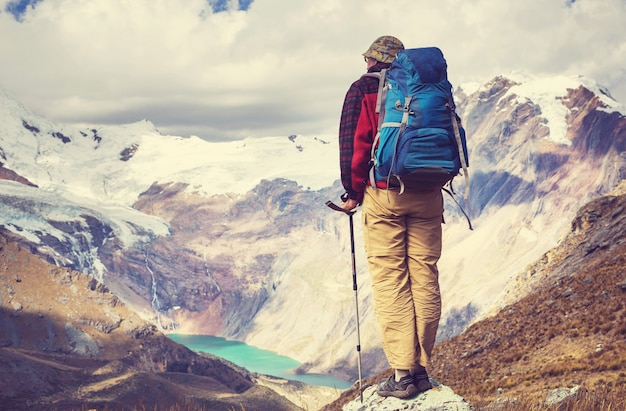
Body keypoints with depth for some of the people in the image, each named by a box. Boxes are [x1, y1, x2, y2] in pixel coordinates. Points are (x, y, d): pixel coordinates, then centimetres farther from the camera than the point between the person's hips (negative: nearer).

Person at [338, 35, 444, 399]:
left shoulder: (363, 90, 2)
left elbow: (354, 144, -5)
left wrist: (353, 192, 6)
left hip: (384, 195, -3)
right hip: (427, 196, 3)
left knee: (390, 281, -1)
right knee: (425, 279, 6)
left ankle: (402, 373, -4)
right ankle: (422, 369, 10)